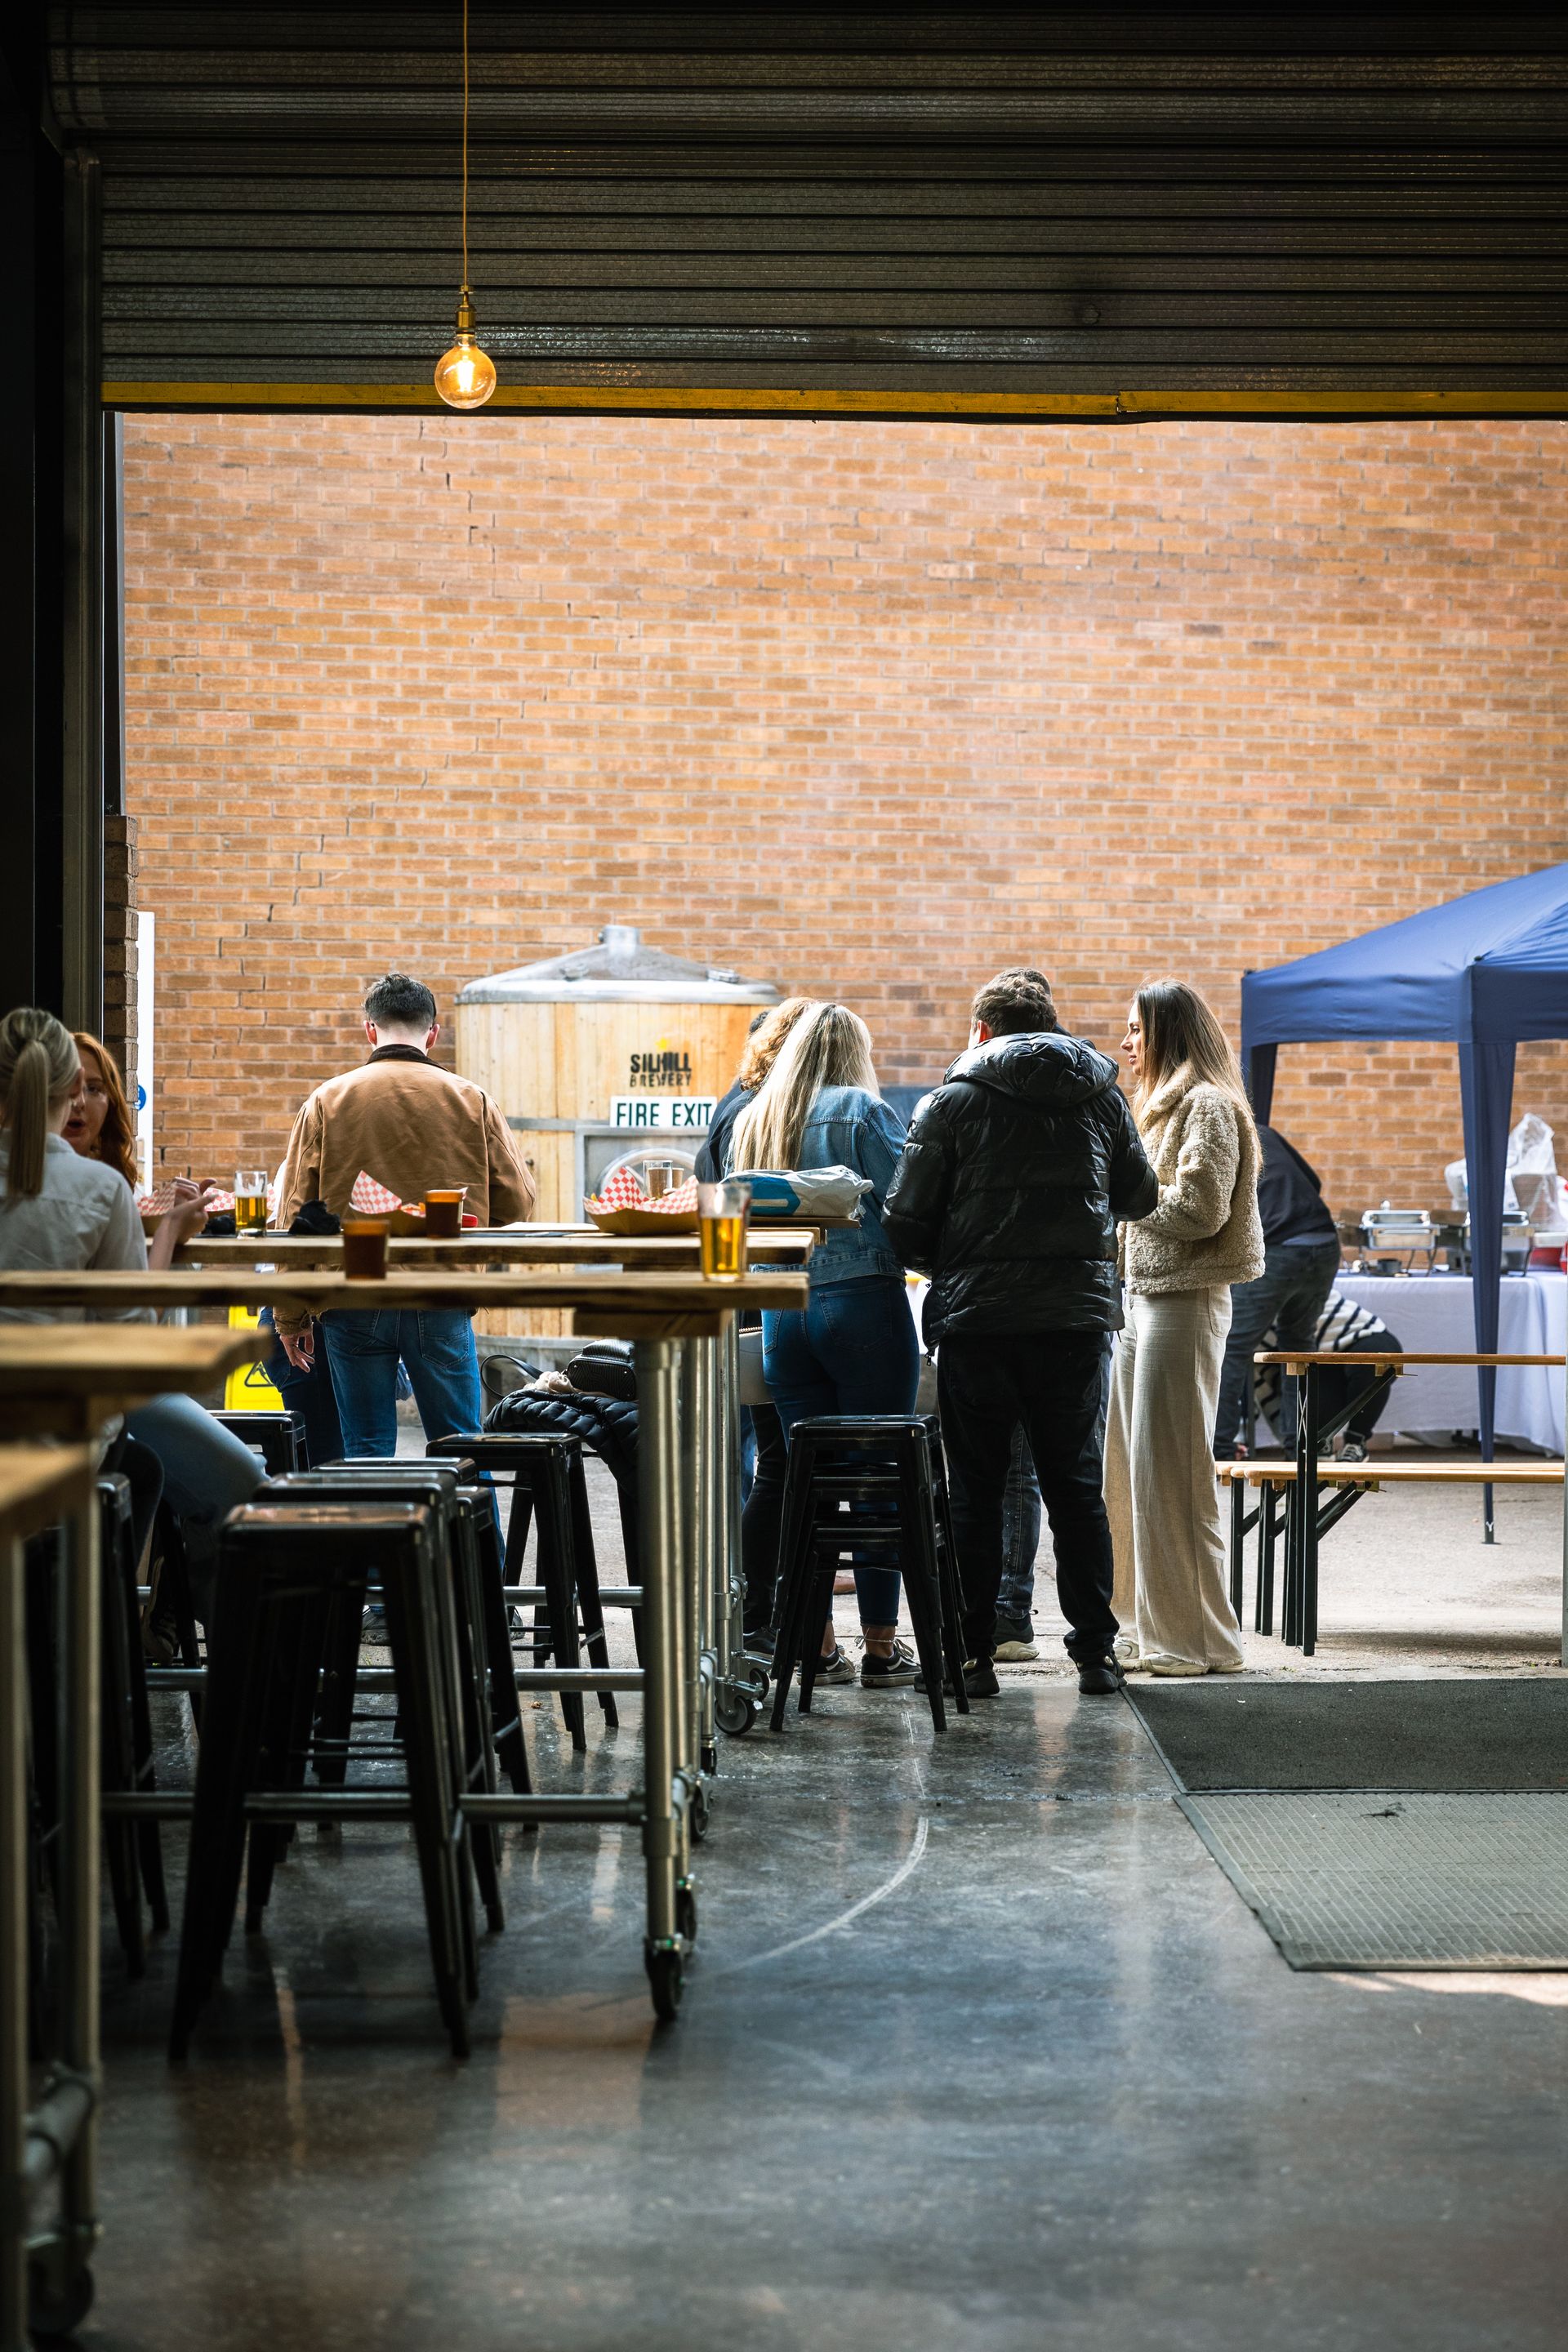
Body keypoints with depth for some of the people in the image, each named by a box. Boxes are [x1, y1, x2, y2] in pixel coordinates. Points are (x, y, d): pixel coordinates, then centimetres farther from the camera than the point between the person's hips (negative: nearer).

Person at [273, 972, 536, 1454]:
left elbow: (295, 1217, -1)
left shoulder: (326, 1102, 1)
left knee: (365, 1451, 6)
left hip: (353, 1301, 0)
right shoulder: (473, 1101, 1)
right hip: (443, 1305, 0)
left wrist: (291, 1318, 4)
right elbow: (516, 1201, 2)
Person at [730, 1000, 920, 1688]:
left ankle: (817, 1647, 11)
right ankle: (881, 1647, 3)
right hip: (863, 1304, -5)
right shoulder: (863, 1111, -5)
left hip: (782, 1315, 5)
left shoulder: (752, 1121, 12)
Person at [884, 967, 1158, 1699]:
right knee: (1075, 1486, 10)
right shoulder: (1101, 1096, 7)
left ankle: (971, 1653, 6)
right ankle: (1095, 1651, 11)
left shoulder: (955, 1100, -3)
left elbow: (905, 1220, -4)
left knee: (976, 1489, 5)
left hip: (978, 1317, -2)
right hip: (1077, 1316, 3)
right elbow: (1139, 1197, 17)